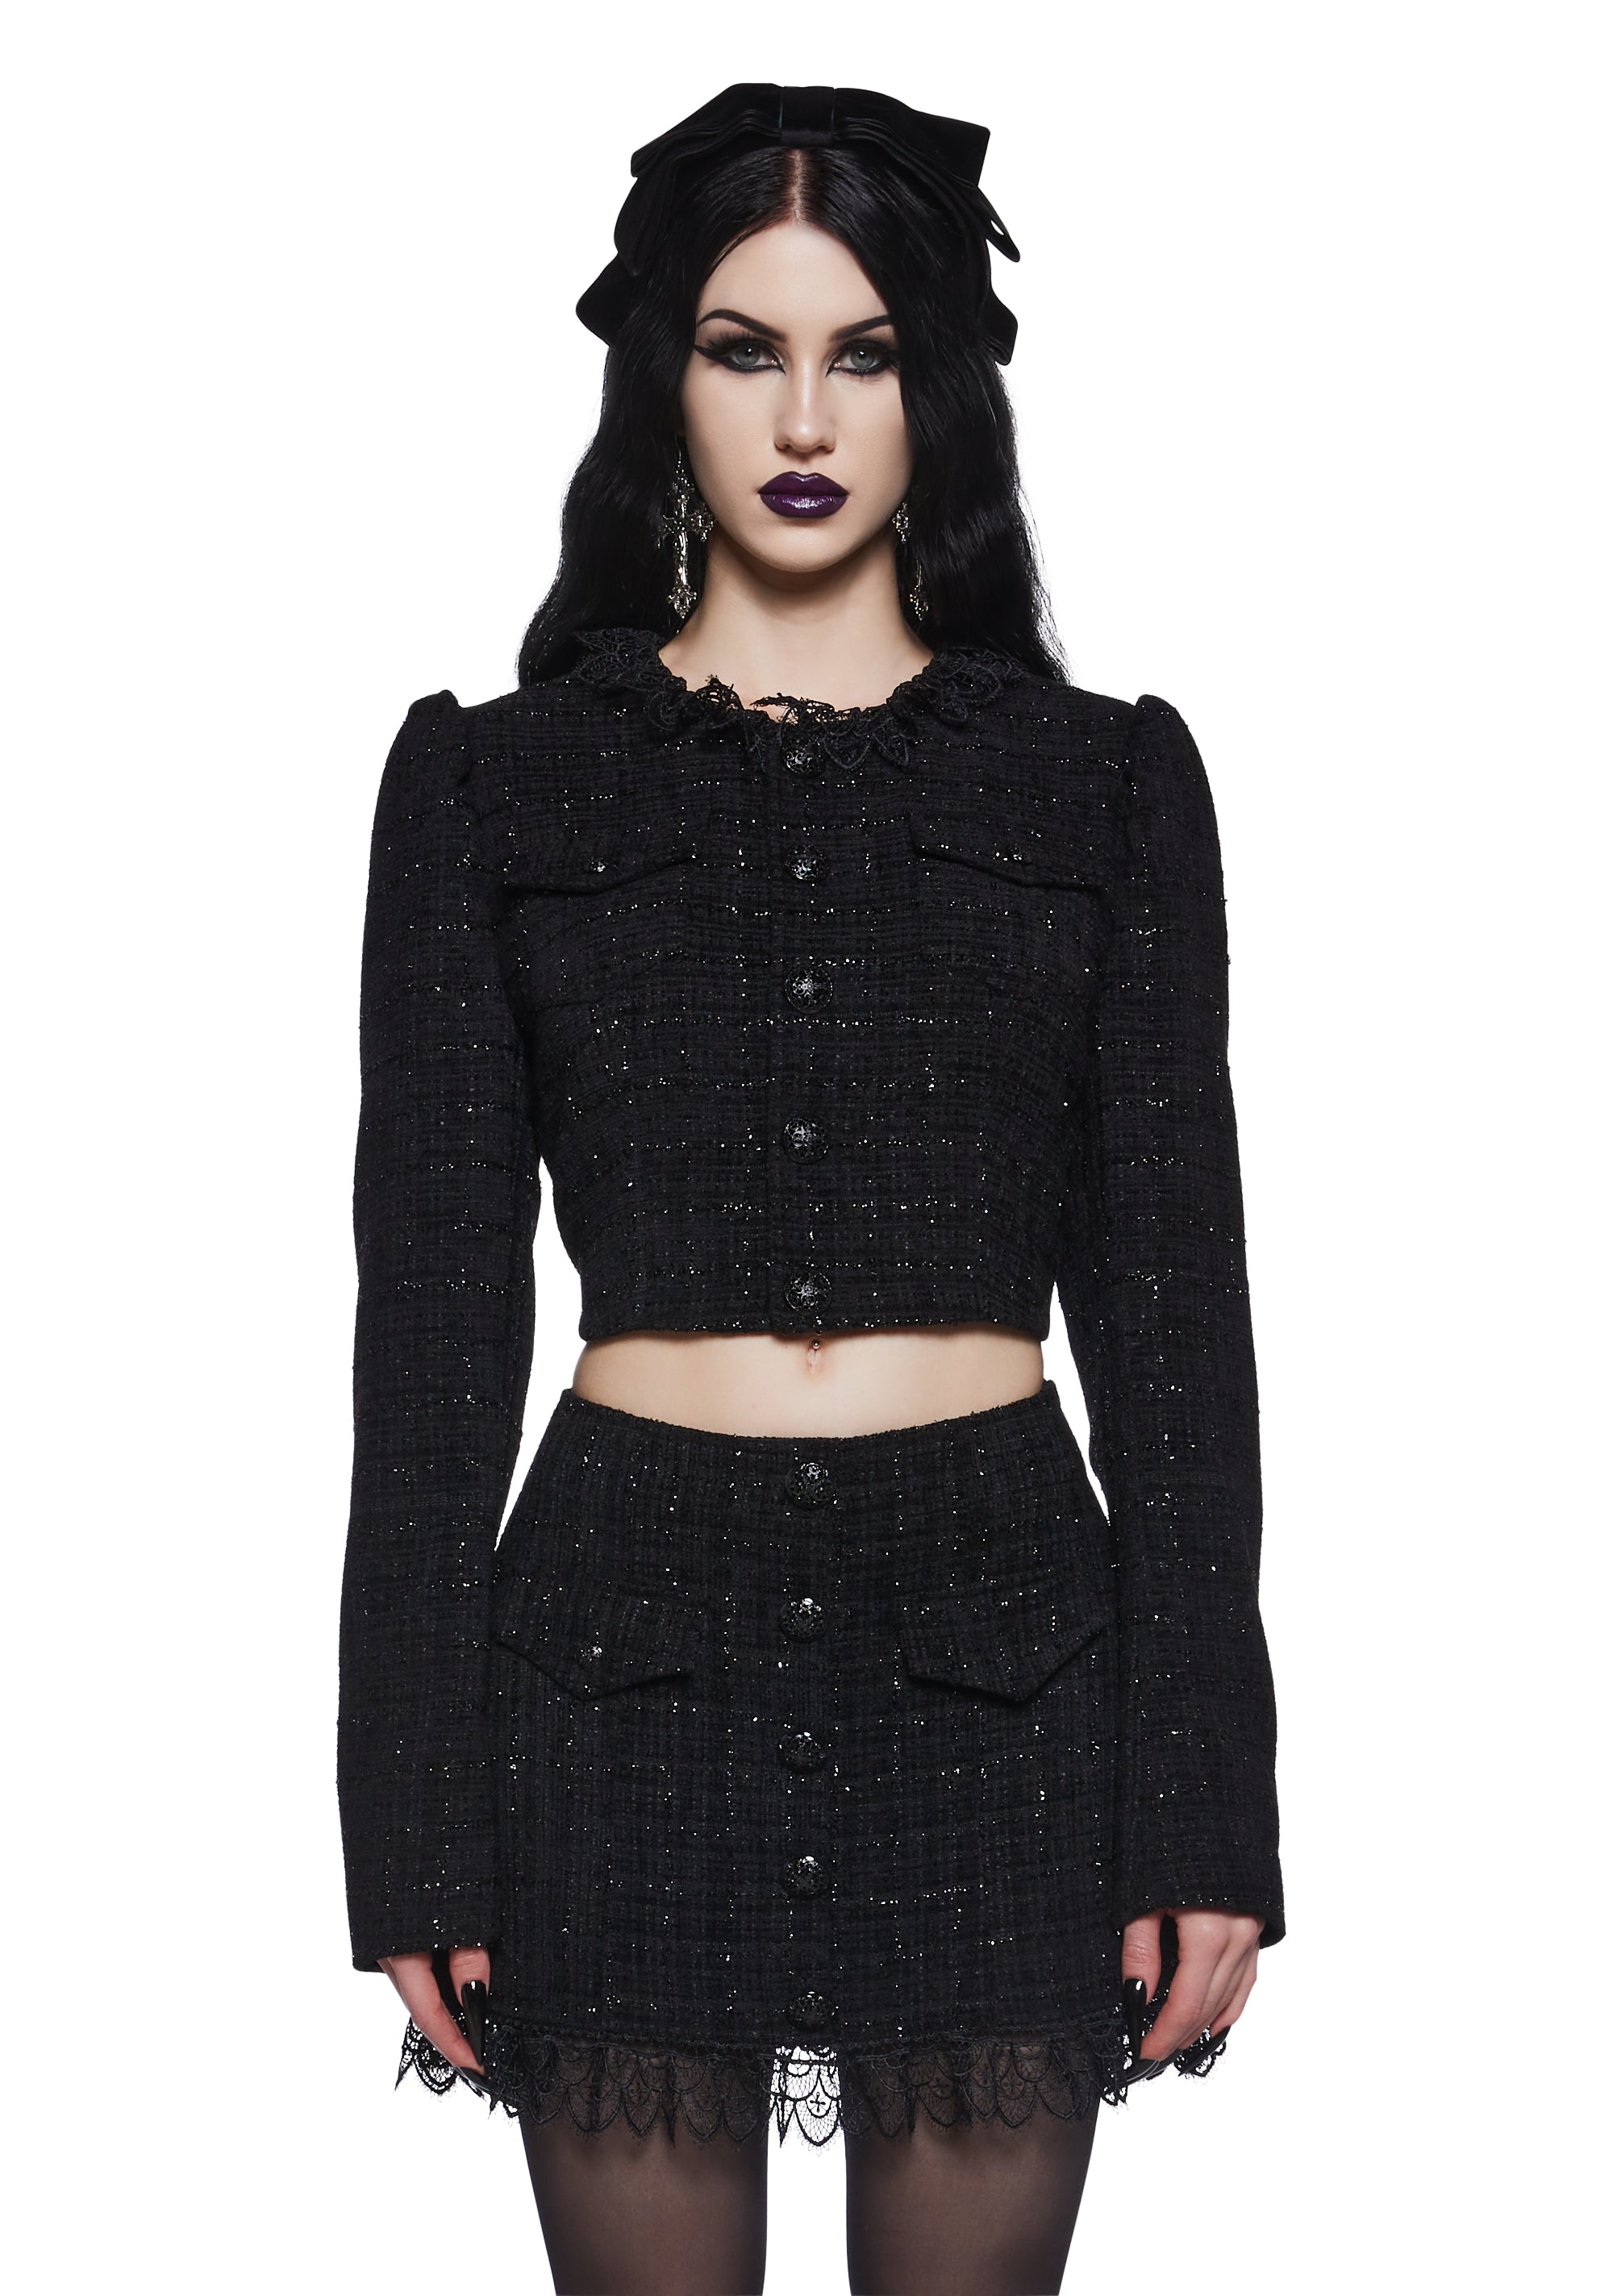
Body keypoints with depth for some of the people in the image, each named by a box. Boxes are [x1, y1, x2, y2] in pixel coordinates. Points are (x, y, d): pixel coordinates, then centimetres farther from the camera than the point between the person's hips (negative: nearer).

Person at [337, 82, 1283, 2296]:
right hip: (629, 1647, 0)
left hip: (1001, 1653, 1)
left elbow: (1170, 1305, 3)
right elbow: (437, 1312, 2)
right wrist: (412, 1824, -1)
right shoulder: (491, 783, 4)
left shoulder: (1105, 780, 5)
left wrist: (1210, 1813, -1)